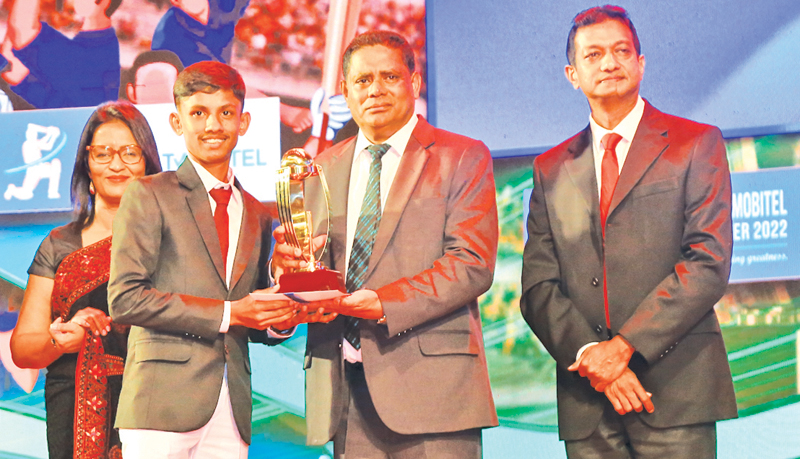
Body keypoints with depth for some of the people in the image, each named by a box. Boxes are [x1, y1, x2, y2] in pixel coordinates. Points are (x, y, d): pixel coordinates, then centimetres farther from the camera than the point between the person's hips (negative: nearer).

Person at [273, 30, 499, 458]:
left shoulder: (463, 157, 4)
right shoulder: (323, 168, 19)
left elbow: (472, 264, -7)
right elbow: (304, 261, 18)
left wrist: (383, 303, -18)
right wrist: (288, 261, -7)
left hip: (430, 381, -4)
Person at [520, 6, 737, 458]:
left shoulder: (697, 143, 6)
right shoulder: (551, 168, 15)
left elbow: (709, 263, -5)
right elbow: (538, 286, 8)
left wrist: (623, 346, -12)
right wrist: (590, 356, -9)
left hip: (676, 390, -2)